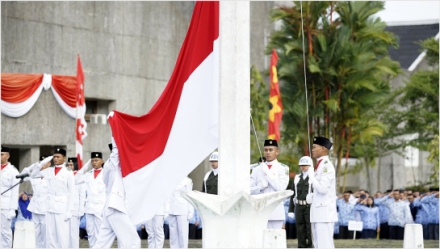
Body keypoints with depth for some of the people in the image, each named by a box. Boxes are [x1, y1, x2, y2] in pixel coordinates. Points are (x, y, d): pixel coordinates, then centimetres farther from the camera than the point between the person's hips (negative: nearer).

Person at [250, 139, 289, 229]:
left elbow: (281, 188, -7)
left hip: (276, 210, -2)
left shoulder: (283, 168, 5)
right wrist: (261, 186, -11)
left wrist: (267, 173, -8)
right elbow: (250, 190, 9)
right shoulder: (257, 169, 13)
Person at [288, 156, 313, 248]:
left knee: (310, 229, -3)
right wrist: (291, 210, 10)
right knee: (300, 229, 6)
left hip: (310, 206, -5)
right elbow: (293, 194, 14)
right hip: (299, 206, 5)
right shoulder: (297, 178, 13)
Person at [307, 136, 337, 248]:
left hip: (324, 213, -10)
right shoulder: (320, 165, 17)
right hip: (318, 213, 10)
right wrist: (312, 196, 11)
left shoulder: (327, 166, -13)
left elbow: (323, 188, -22)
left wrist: (311, 175, -14)